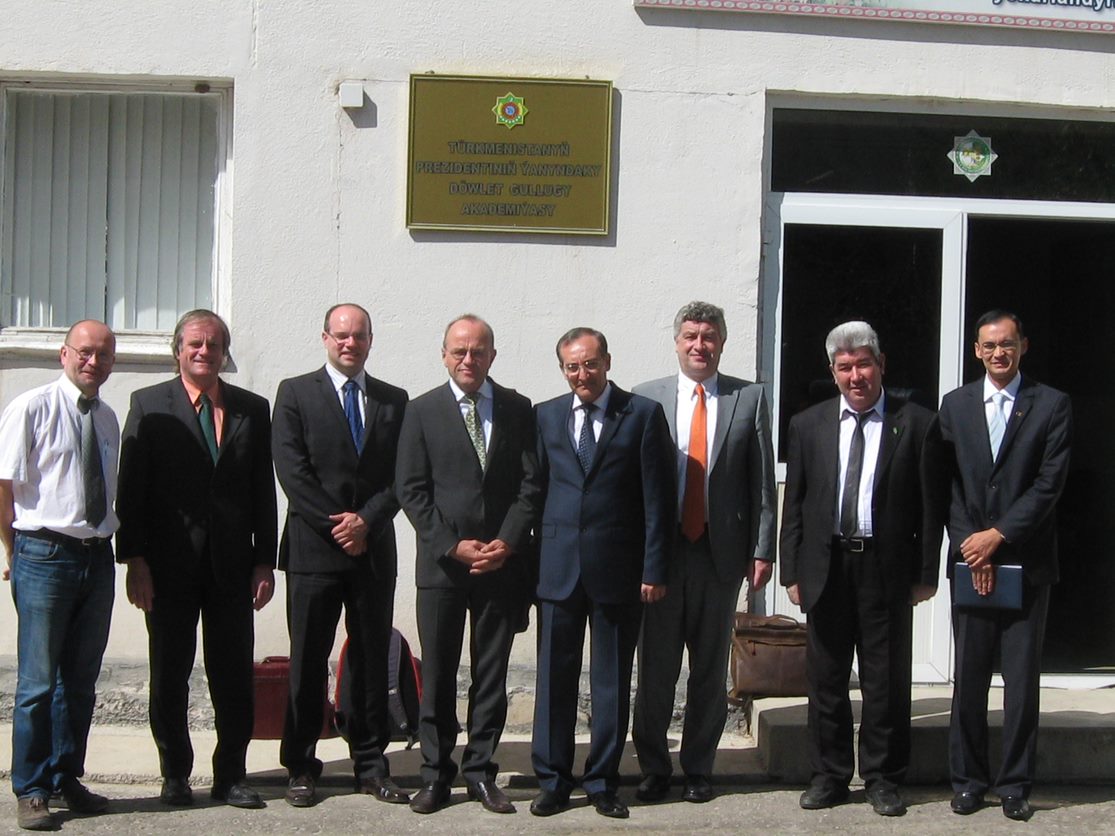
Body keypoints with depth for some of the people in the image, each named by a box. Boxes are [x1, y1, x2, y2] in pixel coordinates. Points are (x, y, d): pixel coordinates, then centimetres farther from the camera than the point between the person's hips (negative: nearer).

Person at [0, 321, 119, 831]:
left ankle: (67, 779, 25)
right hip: (45, 554, -6)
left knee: (82, 679, 13)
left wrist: (109, 543, 14)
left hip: (98, 558, 6)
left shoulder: (108, 418, 12)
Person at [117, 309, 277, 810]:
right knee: (170, 676, 7)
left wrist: (264, 561, 3)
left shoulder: (253, 409, 9)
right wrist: (134, 560, -9)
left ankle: (231, 776, 15)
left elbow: (263, 491, 8)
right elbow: (131, 487, -2)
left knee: (234, 675, 5)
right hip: (170, 564, -2)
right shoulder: (148, 405, 2)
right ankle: (175, 775, 20)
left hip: (232, 564, 2)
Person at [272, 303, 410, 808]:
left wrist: (366, 519, -10)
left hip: (374, 550, 3)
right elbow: (292, 470, -5)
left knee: (372, 662, 6)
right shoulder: (296, 393, 3)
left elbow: (400, 477, 5)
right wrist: (336, 525, -10)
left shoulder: (394, 401, 11)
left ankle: (371, 767, 14)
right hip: (313, 549, -2)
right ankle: (301, 769, 10)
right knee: (307, 662, 2)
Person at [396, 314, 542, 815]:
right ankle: (436, 774, 12)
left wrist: (507, 542, -9)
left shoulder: (517, 410, 6)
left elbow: (531, 484, 3)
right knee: (437, 675, 3)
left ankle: (481, 772, 15)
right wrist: (453, 546, -10)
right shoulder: (422, 411, 3)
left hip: (502, 561, 1)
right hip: (441, 563, -1)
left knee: (491, 674, 6)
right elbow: (411, 489, -1)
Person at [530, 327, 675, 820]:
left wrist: (654, 568, -7)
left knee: (612, 680, 7)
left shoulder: (643, 415, 0)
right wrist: (530, 562, 2)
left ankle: (602, 782, 18)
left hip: (618, 569, -2)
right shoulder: (546, 416, 9)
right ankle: (552, 781, 17)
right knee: (554, 677, 6)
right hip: (559, 568, 2)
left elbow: (658, 498, -2)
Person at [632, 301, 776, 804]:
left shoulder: (749, 399, 5)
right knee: (655, 667, 6)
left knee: (710, 669, 9)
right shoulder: (646, 398, 5)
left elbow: (762, 481, 3)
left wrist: (762, 549, -2)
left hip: (721, 550, 0)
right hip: (659, 550, 0)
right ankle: (653, 768, 19)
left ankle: (699, 769, 21)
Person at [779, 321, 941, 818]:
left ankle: (883, 778, 18)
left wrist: (926, 574, -4)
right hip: (825, 567, 2)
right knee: (825, 679, 9)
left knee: (887, 681, 5)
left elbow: (929, 505, -1)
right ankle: (829, 775, 21)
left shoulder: (916, 424, 0)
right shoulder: (808, 425, 8)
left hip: (887, 569, -2)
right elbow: (793, 505, 8)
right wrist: (791, 572, 3)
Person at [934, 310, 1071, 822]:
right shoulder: (955, 405, 10)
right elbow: (949, 485, 5)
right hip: (970, 559, 2)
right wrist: (970, 548, -6)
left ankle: (1015, 784, 11)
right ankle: (968, 779, 14)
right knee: (969, 675, 4)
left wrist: (998, 536, -11)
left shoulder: (1052, 405, 3)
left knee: (1023, 676, 2)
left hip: (1027, 561, -2)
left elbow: (1049, 483, -5)